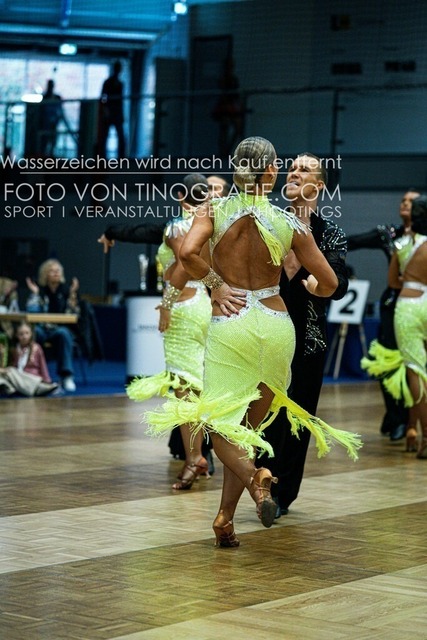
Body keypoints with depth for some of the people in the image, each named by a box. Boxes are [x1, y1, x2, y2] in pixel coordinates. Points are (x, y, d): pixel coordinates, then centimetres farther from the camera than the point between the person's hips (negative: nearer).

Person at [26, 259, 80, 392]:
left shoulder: (66, 289, 3)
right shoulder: (40, 290, 4)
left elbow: (73, 314, -6)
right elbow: (31, 311, -7)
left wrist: (72, 294, -16)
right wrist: (34, 293, -14)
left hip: (61, 329, 0)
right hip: (42, 329, 0)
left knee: (63, 334, -36)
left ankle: (67, 376, -36)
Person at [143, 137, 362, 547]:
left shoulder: (215, 210, -3)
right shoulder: (290, 224, -1)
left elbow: (187, 252, -22)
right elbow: (329, 284, 3)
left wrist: (215, 284, -5)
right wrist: (309, 287, 26)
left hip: (228, 325, -1)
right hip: (275, 326, 2)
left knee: (219, 423, 6)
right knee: (248, 425, 14)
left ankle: (254, 477, -24)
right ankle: (225, 518, 12)